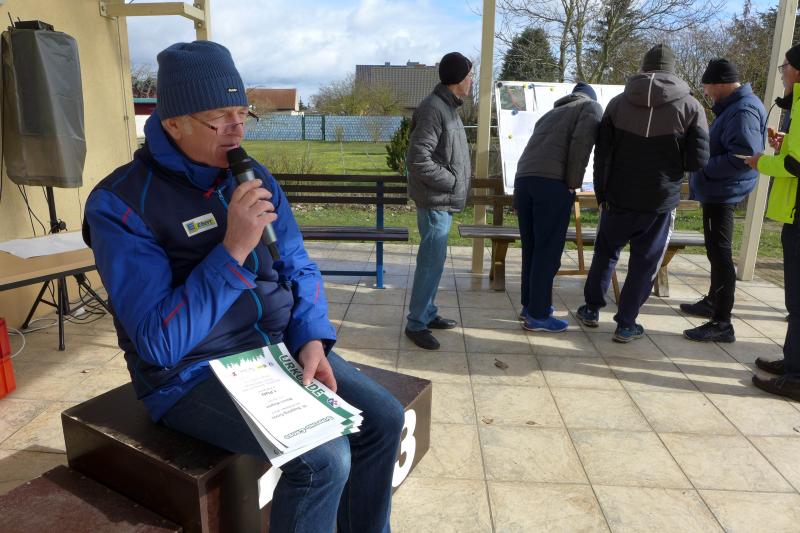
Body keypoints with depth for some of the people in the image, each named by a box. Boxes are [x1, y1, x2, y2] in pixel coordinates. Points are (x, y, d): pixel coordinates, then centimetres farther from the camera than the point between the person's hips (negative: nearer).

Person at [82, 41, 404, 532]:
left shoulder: (255, 177, 2)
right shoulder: (120, 203, -17)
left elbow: (298, 268, 7)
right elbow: (160, 343, -23)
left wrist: (311, 340, -11)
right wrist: (233, 251, -29)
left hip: (280, 345, 6)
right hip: (193, 371, -5)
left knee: (384, 419, -6)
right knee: (323, 457, -24)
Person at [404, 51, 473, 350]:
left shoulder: (447, 107, 15)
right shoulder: (433, 109, -17)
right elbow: (418, 160, -24)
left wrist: (454, 183, 11)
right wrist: (452, 181, -15)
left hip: (443, 200, 10)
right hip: (435, 201, -10)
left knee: (434, 260, 16)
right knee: (432, 261, -5)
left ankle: (427, 314, 27)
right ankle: (416, 324, 4)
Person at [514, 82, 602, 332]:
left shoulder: (552, 112, 34)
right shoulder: (592, 107, 15)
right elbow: (581, 143, -5)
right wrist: (573, 183, -3)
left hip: (523, 178, 7)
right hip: (552, 182, -6)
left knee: (531, 248, 14)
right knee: (548, 250, -1)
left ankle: (529, 305, 23)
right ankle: (538, 315, 4)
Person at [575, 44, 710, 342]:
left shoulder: (618, 103, 1)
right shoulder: (689, 106, -4)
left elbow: (602, 155, -1)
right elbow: (698, 161, -6)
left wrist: (601, 193, 6)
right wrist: (672, 160, 14)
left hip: (618, 198, 2)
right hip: (660, 201, -1)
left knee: (605, 252, 20)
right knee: (644, 263, 9)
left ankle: (592, 309, 26)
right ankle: (626, 324, 12)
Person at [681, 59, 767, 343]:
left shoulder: (743, 111, -19)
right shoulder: (733, 107, 14)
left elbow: (744, 157, -28)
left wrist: (704, 168, -20)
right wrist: (704, 163, 9)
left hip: (723, 193, -11)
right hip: (717, 191, 11)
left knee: (720, 254, -9)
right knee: (716, 251, 20)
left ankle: (722, 324, -4)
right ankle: (713, 302, 36)